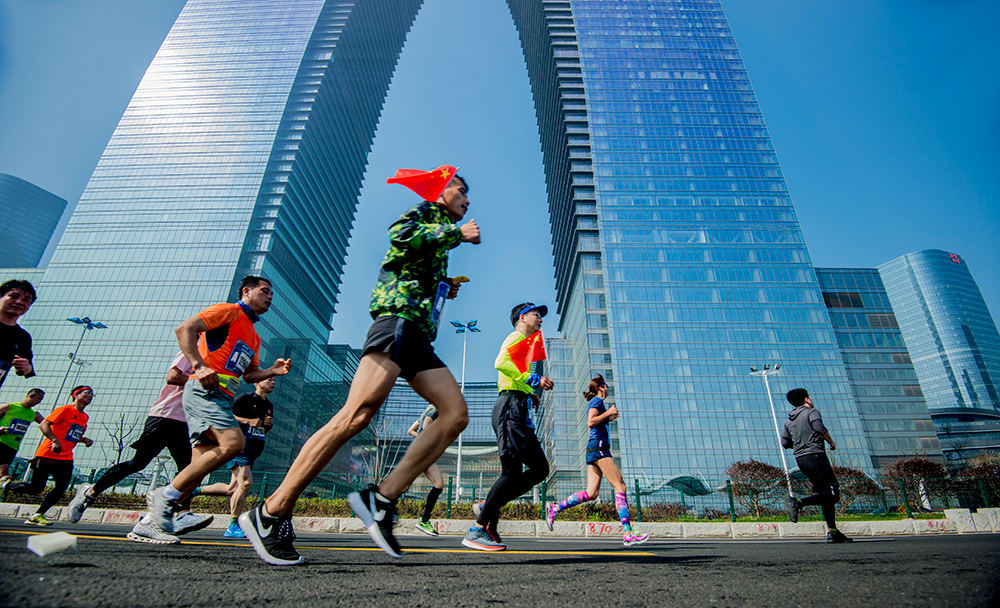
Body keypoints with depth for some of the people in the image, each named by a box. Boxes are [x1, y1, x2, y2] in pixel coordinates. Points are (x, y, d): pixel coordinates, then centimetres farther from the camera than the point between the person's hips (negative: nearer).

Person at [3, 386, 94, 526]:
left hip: (66, 459, 7)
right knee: (36, 488, -2)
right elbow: (43, 425, -17)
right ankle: (6, 485, 24)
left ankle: (38, 515, 7)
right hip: (47, 455, -7)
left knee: (61, 489, -4)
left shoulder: (85, 417, 16)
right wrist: (55, 440, -29)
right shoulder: (65, 410, -8)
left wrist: (84, 440, 9)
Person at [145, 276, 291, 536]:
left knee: (200, 466, 3)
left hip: (222, 399, 9)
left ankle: (151, 520, 10)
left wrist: (273, 371, 9)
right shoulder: (229, 311, 2)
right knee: (232, 442, -26)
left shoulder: (254, 337, 27)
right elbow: (184, 328, -10)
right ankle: (167, 495, -14)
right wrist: (200, 366, -21)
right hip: (205, 390, -9)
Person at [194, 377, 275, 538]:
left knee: (231, 489, 9)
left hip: (253, 450, 8)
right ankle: (232, 527, -12)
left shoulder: (269, 405, 19)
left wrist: (269, 424, 4)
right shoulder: (245, 398, -2)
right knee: (246, 481, -20)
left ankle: (197, 489, 31)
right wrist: (248, 421, -18)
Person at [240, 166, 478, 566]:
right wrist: (457, 233, -7)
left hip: (417, 336, 9)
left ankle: (381, 499, -12)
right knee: (357, 414, -22)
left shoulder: (441, 233, 34)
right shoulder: (425, 212, 10)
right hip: (397, 317, -9)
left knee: (455, 414, -8)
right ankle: (271, 513, -13)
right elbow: (400, 235, -15)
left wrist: (444, 290, 21)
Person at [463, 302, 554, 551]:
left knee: (539, 468, 5)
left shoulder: (524, 343, 30)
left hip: (520, 411, 10)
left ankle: (489, 508, 7)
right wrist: (534, 380, -21)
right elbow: (501, 363, -20)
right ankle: (477, 530, -6)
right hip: (511, 406, -10)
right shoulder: (517, 337, 0)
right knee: (512, 472, -14)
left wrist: (531, 395, 16)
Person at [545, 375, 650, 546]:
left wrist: (609, 418, 24)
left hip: (594, 449, 10)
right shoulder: (597, 401, -2)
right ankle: (627, 535, -15)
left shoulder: (595, 403, 27)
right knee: (620, 487, -11)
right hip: (599, 446, -10)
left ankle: (555, 508, -1)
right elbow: (590, 423, -16)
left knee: (591, 493, 1)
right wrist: (608, 412, -8)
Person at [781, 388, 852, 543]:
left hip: (800, 459, 8)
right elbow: (820, 429, -17)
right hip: (816, 456, -8)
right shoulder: (811, 411, 0)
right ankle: (798, 502, -25)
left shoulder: (789, 420, 19)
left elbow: (785, 443, 16)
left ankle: (833, 532, 10)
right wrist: (832, 443, 0)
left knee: (824, 492, 13)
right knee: (831, 493, -8)